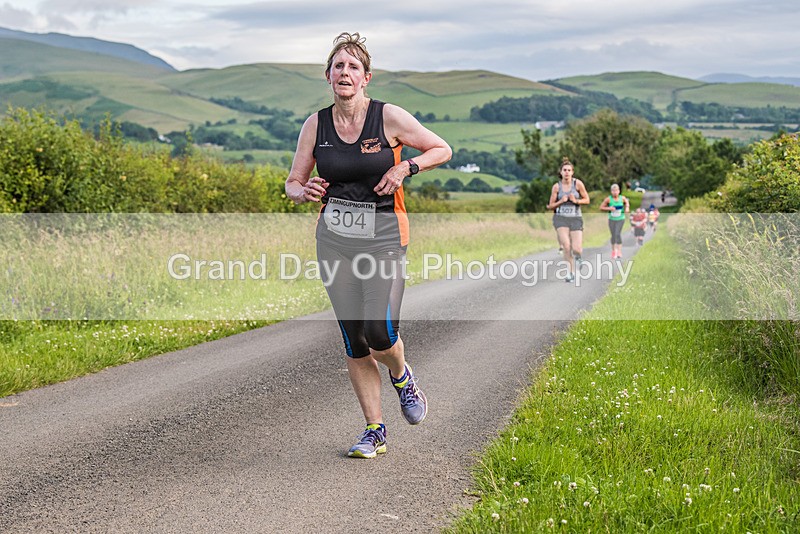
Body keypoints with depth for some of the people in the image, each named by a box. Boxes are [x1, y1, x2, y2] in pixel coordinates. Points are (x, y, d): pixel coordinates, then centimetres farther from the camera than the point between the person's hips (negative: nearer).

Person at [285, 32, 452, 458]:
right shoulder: (315, 125, 3)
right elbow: (292, 183, 10)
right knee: (353, 340, 2)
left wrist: (405, 168, -12)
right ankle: (374, 430, 15)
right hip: (334, 238, 3)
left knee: (379, 331, -15)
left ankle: (402, 377, 21)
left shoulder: (389, 117, -6)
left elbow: (442, 150, 5)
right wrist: (304, 191, -13)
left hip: (383, 236, -3)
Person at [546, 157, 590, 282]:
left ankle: (578, 256, 28)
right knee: (566, 245, -19)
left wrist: (576, 201, -13)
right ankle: (570, 272, -7)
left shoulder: (578, 183, -2)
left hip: (576, 218, 0)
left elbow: (587, 200, 5)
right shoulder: (556, 186, 0)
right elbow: (551, 206, 5)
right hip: (561, 217, 0)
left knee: (576, 249, -10)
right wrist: (561, 201, -13)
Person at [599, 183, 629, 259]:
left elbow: (627, 203, 17)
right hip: (612, 219, 1)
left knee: (617, 234, -17)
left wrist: (627, 208, -2)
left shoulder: (622, 198, -6)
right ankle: (613, 251, 22)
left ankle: (619, 251, -14)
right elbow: (601, 208, -7)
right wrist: (609, 208, -20)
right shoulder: (608, 199, -11)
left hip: (620, 219, -1)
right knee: (613, 235, 5)